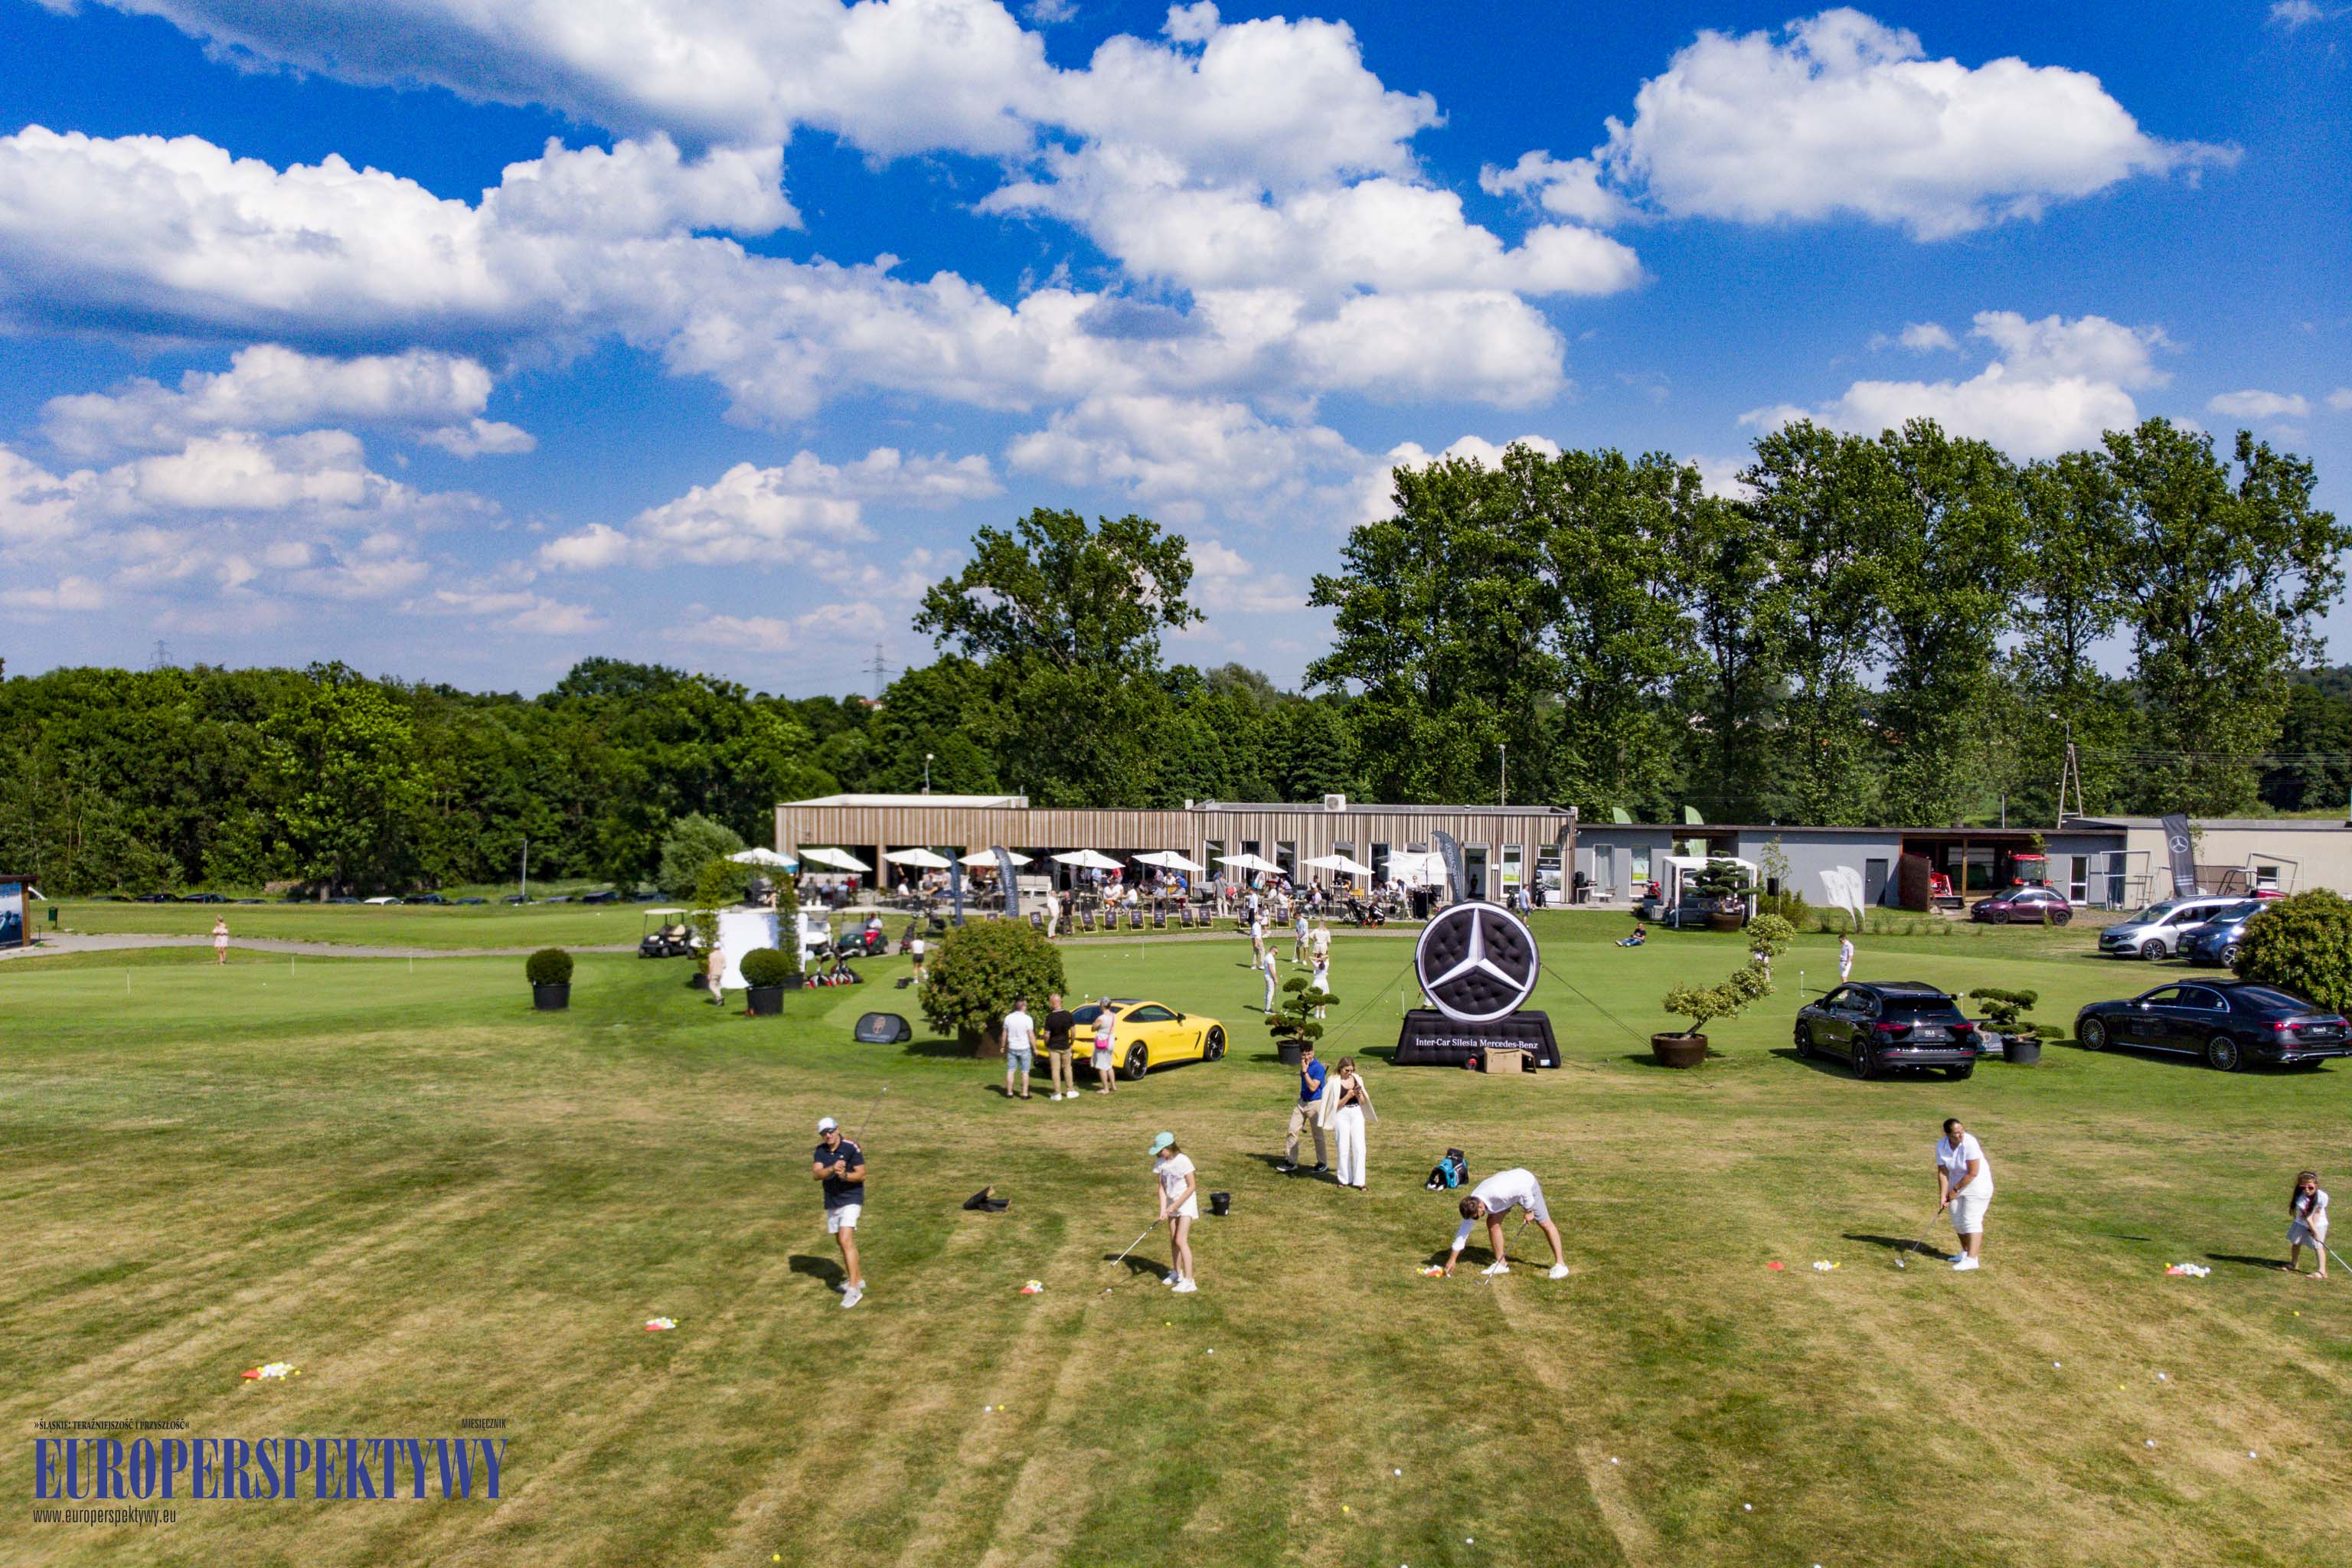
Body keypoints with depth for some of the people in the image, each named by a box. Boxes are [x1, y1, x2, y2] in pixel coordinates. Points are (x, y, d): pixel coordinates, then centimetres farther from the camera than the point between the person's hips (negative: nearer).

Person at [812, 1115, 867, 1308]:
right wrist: (832, 1169, -30)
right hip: (831, 1202, 7)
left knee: (846, 1241, -19)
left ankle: (854, 1289, -20)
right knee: (842, 1242, 16)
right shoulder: (821, 1150, 3)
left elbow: (861, 1174, -13)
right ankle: (858, 1278, 33)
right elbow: (817, 1174, -10)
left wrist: (845, 1175, -31)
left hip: (851, 1200, -7)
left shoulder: (851, 1148, -14)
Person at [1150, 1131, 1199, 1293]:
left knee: (1181, 1240, -13)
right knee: (1173, 1240, 13)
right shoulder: (1160, 1163, -6)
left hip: (1186, 1202, -6)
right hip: (1172, 1203, 6)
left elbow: (1192, 1187, -17)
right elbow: (1162, 1188, -3)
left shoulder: (1183, 1161, -22)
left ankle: (1189, 1281, -13)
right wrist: (1163, 1210, -14)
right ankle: (1177, 1273, 32)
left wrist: (1176, 1205, -17)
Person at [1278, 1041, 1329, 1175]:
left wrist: (1305, 1072, -26)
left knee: (1318, 1135, 4)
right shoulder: (1304, 1065, 7)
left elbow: (1313, 1087, -25)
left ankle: (1323, 1163, 17)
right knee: (1293, 1130, 3)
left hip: (1315, 1104, -7)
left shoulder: (1319, 1068, -17)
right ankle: (1291, 1161, 9)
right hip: (1302, 1102, 7)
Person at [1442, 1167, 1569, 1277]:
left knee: (1545, 1223, -3)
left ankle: (1560, 1264, 9)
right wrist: (1452, 1259, -10)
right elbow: (1464, 1230, -12)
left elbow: (1525, 1190, -32)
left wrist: (1530, 1211, -18)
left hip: (1527, 1184, -6)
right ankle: (1501, 1264, 5)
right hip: (1512, 1187, 6)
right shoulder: (1471, 1205, -21)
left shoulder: (1497, 1193, -44)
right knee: (1492, 1222, -6)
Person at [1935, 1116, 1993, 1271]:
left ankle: (1972, 1259, -13)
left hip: (1977, 1183, -6)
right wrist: (1943, 1196, -13)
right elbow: (1942, 1172, -7)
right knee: (1957, 1220, 11)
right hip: (1957, 1182, 6)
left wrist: (1955, 1190, -16)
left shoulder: (1970, 1143, -28)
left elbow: (1973, 1173, -25)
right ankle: (1966, 1252, 27)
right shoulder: (1941, 1146, -11)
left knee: (1971, 1220, -11)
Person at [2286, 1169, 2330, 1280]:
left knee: (2318, 1246, -12)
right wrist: (2314, 1231, -30)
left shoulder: (2322, 1197, -26)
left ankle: (2322, 1272, -13)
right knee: (2295, 1243, 14)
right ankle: (2294, 1264, 36)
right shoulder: (2300, 1199, -26)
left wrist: (2314, 1228, -21)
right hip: (2301, 1223, 3)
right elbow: (2306, 1216, -27)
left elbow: (2317, 1213, -20)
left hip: (2318, 1223, -3)